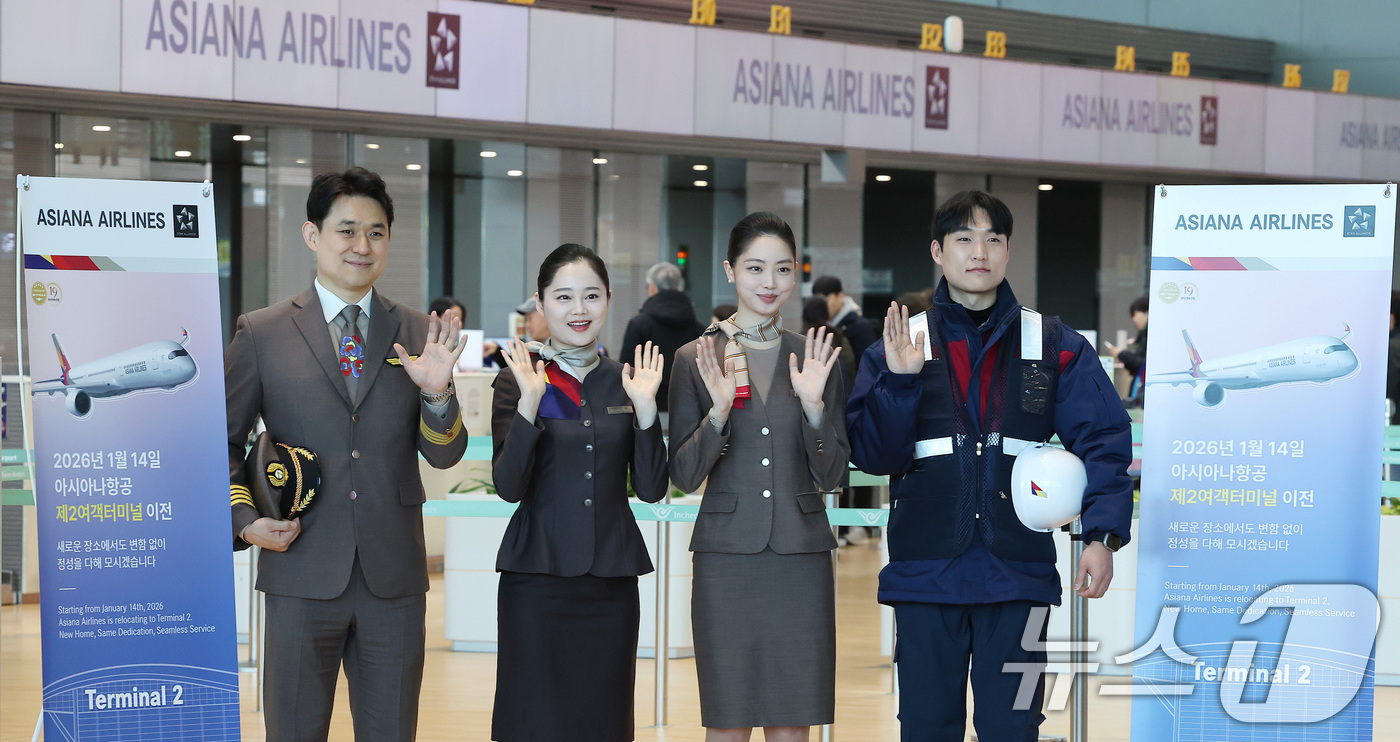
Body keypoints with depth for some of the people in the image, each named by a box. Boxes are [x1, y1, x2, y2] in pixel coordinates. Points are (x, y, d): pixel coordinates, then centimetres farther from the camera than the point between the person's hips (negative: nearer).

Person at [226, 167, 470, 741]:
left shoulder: (416, 335, 6)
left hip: (394, 574, 2)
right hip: (303, 572, -2)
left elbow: (445, 456, 4)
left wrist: (437, 393, -15)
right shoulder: (261, 334, 2)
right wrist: (243, 518, -6)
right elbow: (222, 441, 9)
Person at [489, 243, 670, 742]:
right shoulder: (517, 381, -2)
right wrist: (529, 403, -22)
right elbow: (508, 487, -11)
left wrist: (645, 407, -11)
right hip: (538, 577, -3)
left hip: (612, 581, 3)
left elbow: (651, 489, 1)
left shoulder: (626, 381, 8)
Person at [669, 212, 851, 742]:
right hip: (727, 558, -1)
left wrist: (813, 405, -12)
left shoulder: (815, 358, 7)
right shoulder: (697, 359, 2)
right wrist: (719, 410, -17)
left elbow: (831, 476, 4)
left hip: (801, 559, 2)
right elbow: (684, 476, -1)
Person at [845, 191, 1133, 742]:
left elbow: (1102, 442, 0)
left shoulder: (1055, 347, 5)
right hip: (926, 571, 1)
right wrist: (898, 380, -15)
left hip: (1018, 572, -1)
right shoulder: (900, 346, 6)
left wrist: (1103, 535, -12)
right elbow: (872, 454, -1)